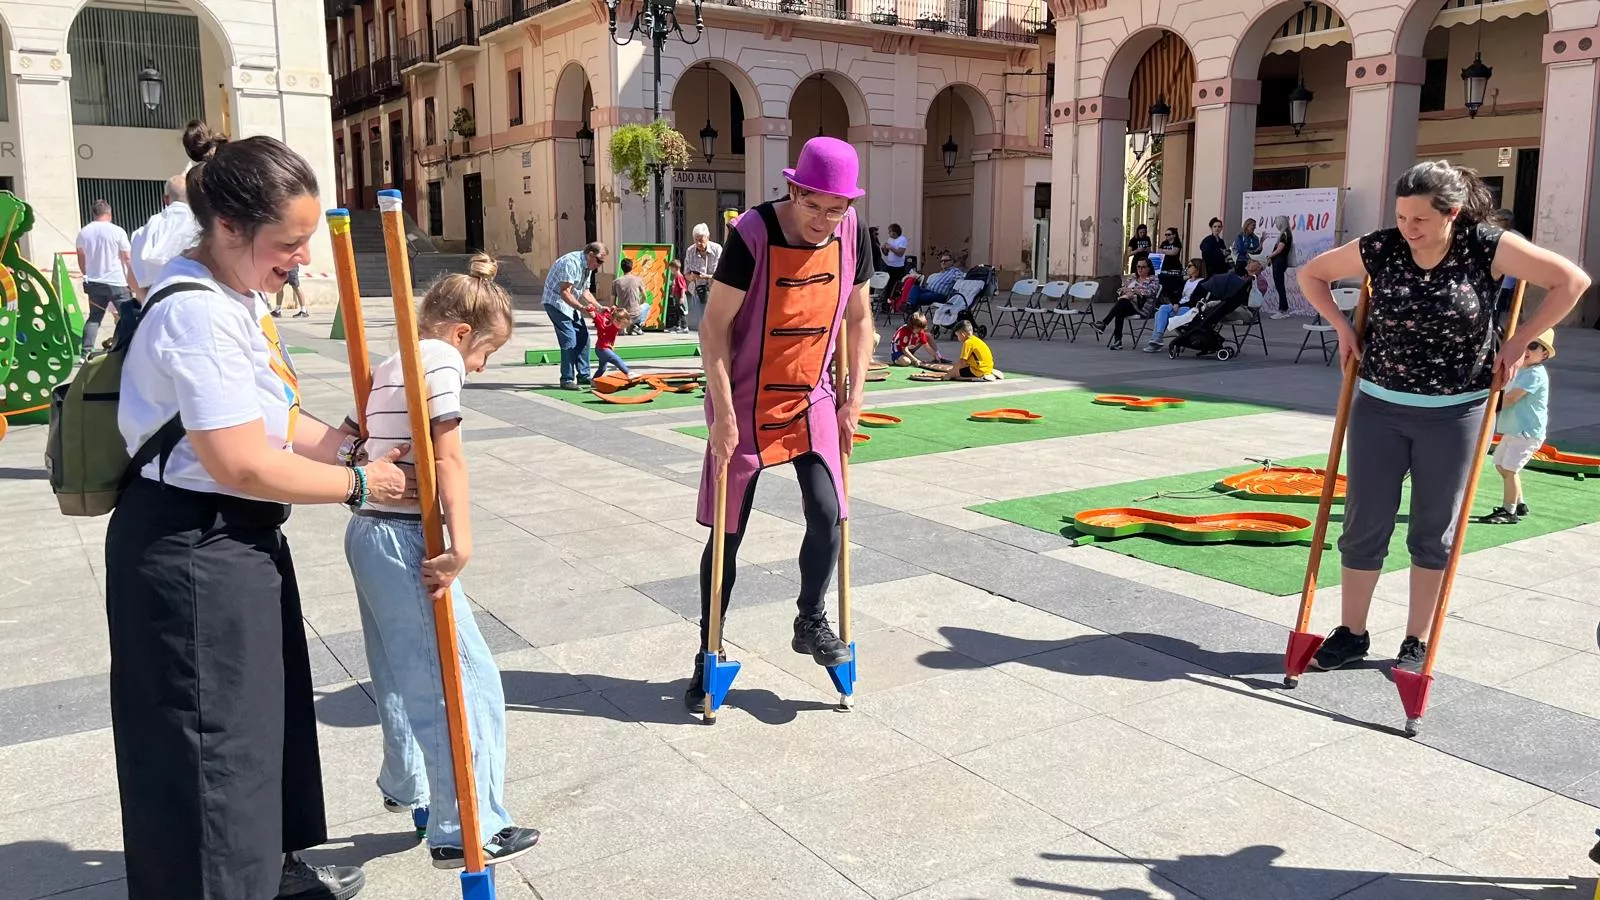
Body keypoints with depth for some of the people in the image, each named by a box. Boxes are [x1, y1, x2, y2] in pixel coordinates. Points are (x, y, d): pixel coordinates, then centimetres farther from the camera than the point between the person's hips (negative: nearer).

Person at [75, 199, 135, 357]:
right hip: (116, 282, -5)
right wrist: (134, 281, 1)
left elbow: (81, 259, 14)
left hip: (94, 283, 5)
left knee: (94, 317, 12)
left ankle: (86, 351, 5)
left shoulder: (83, 232, 5)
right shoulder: (117, 231, -8)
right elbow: (128, 258, -7)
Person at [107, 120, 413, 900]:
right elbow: (243, 464, -27)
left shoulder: (235, 295, 7)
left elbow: (272, 421, 13)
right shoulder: (197, 315, -26)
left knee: (261, 713, 23)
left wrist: (354, 449, 1)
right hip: (190, 552, -11)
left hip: (238, 538, 11)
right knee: (209, 738, 4)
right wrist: (357, 485, -17)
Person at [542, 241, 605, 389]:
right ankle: (567, 380, -9)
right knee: (570, 340, -15)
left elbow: (585, 292, 15)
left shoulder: (587, 267, 8)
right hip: (556, 301, -10)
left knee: (583, 338, 7)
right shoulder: (571, 262, -23)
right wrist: (581, 307, -35)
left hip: (571, 303, 10)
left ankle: (583, 376, 15)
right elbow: (564, 292, -27)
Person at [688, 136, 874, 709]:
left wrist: (853, 401, 2)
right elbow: (714, 325, -16)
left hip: (813, 399, 3)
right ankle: (709, 650, 21)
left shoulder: (850, 232, -6)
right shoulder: (754, 232, -20)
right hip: (746, 403, -3)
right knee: (727, 533, 4)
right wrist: (723, 413, -18)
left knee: (827, 514, -9)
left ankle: (811, 622, 17)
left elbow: (857, 318, 6)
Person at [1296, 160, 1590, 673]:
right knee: (1364, 524, 5)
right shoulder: (1379, 249, -6)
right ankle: (1351, 633, 20)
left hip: (1454, 414, -1)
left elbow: (1571, 280, -5)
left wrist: (1517, 346, -6)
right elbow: (1312, 273, 9)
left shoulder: (1486, 248, -10)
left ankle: (1417, 643, 23)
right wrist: (1344, 328, 2)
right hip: (1379, 407, 1)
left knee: (1433, 532, 9)